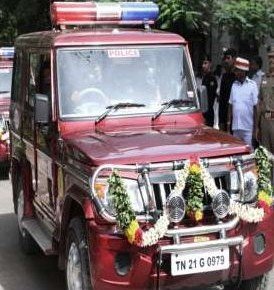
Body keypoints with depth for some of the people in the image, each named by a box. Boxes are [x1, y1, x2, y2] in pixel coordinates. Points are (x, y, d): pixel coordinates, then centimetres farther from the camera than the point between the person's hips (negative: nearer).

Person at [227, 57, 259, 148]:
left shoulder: (252, 85, -5)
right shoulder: (234, 85, 10)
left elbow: (255, 107, -6)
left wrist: (255, 129, -8)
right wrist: (229, 121, 6)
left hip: (248, 128, -5)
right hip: (235, 127, 5)